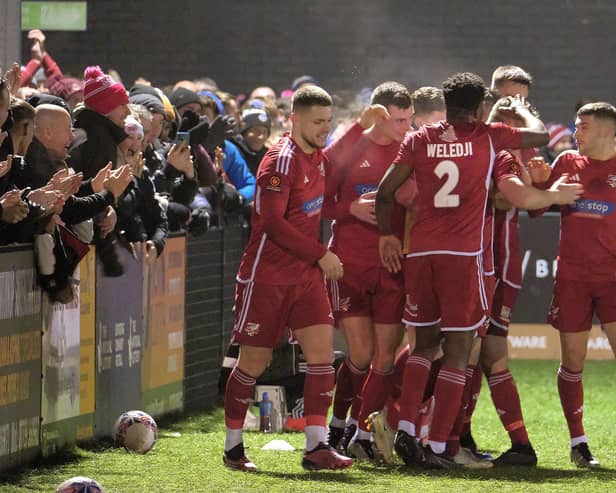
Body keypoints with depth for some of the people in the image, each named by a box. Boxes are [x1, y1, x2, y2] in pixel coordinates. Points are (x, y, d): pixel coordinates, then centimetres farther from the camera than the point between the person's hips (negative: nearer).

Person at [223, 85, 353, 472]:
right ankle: (233, 447, 13)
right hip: (267, 276, -7)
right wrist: (321, 254, -19)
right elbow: (273, 223, -22)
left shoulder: (318, 157, 9)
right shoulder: (282, 161, -17)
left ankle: (317, 446, -6)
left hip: (306, 273, 7)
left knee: (322, 350, -6)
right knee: (255, 361, 0)